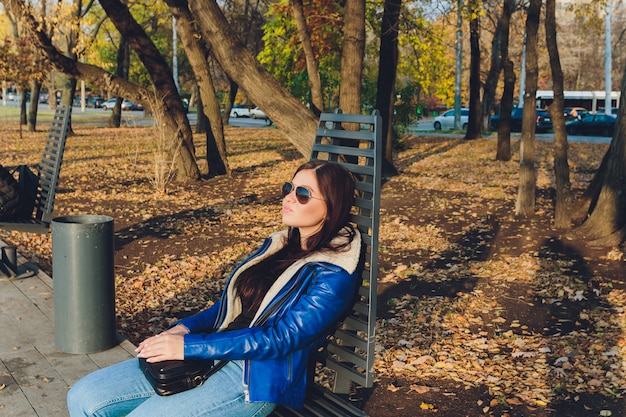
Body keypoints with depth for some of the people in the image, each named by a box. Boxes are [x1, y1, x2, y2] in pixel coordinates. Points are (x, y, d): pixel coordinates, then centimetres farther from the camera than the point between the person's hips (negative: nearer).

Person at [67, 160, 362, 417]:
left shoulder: (333, 276, -11)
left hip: (257, 380, -7)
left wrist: (189, 346, -20)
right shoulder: (277, 245, 13)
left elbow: (280, 339, -18)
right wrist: (184, 327, -2)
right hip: (211, 356, 7)